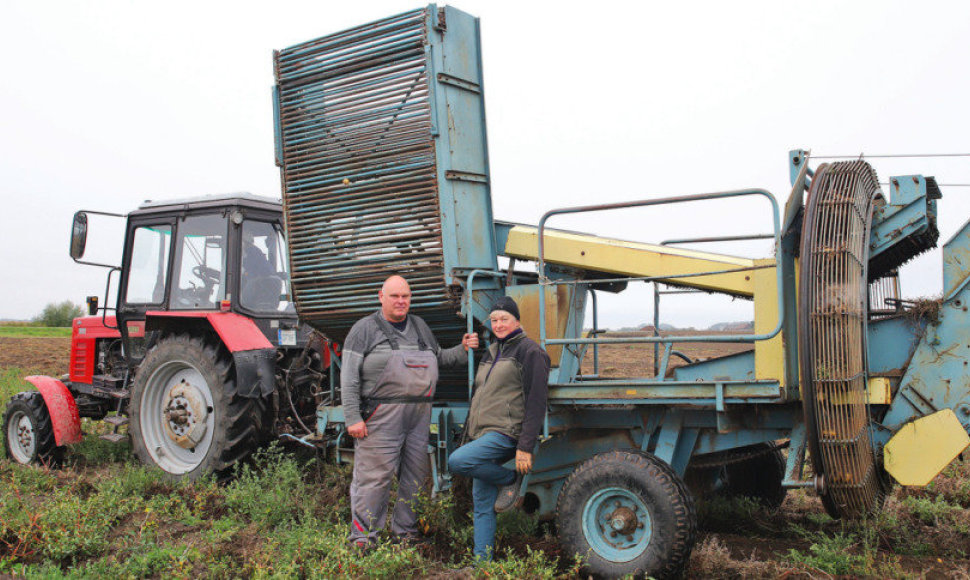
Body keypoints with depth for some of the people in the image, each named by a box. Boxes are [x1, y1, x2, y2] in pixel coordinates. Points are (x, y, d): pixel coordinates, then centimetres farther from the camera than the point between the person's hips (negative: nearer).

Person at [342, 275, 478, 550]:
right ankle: (363, 537, 5)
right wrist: (353, 417, -12)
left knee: (416, 475, 9)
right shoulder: (365, 329, 1)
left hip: (419, 415, 6)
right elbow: (349, 378, -4)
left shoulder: (419, 327, 18)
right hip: (381, 415, -6)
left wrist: (463, 349, 12)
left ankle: (406, 530, 23)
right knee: (375, 475, -5)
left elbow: (439, 358, 30)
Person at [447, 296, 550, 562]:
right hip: (483, 435, 8)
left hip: (506, 434, -8)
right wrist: (468, 436, 21)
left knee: (457, 461, -27)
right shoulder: (490, 353, 20)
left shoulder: (529, 351, -5)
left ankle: (510, 480, -6)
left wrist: (526, 446, -18)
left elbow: (535, 402, -12)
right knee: (482, 505, 5)